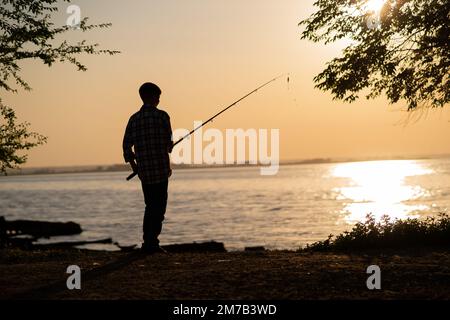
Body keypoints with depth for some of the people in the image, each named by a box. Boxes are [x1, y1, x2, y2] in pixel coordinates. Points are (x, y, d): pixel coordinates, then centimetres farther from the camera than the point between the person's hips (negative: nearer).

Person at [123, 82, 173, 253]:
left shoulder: (134, 119, 8)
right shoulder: (161, 116, -6)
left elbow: (127, 145, 6)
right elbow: (168, 143, -5)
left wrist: (134, 166, 19)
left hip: (143, 170, 5)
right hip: (161, 169, -5)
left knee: (150, 206, 15)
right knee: (159, 207, 0)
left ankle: (148, 242, 15)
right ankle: (151, 242, -6)